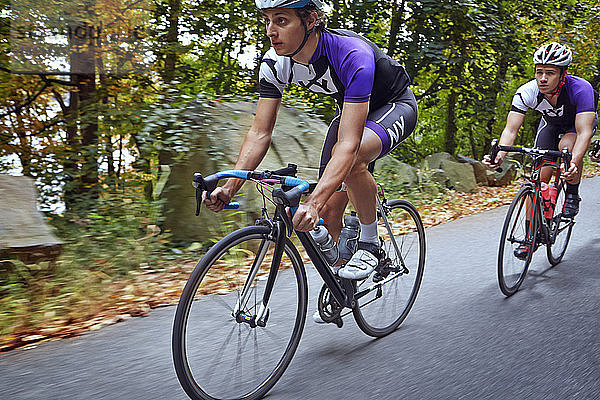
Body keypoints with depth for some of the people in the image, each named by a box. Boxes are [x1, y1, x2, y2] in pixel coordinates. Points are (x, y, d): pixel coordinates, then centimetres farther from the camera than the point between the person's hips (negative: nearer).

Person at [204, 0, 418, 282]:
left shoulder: (352, 55, -39)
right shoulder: (275, 63, -20)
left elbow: (348, 143, -46)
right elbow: (260, 133, -17)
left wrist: (313, 202, -57)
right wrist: (229, 188, -29)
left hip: (395, 105, -6)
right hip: (350, 110, 6)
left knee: (352, 156, -39)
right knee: (329, 212, -5)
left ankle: (370, 244, -15)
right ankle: (344, 279, 21)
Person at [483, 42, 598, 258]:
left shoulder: (580, 89, -38)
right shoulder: (526, 93, -30)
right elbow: (510, 129, -32)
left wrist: (574, 163, -62)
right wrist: (498, 157, -50)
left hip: (582, 120, -3)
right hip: (551, 123, 3)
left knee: (566, 146, -36)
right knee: (539, 177, -10)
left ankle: (572, 196, -9)